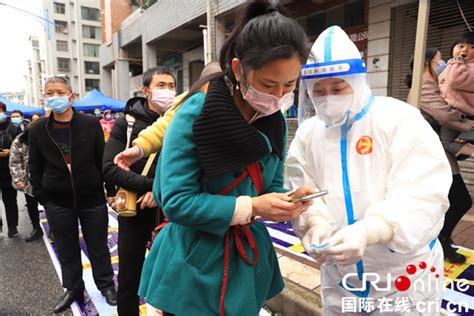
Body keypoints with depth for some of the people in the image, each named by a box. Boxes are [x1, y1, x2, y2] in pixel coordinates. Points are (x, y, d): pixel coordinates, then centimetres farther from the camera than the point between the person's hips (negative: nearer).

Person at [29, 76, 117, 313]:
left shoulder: (91, 124, -6)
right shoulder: (38, 129, 0)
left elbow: (103, 160, -3)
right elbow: (35, 167, 6)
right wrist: (41, 196, 2)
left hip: (92, 198, -2)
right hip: (57, 202, 2)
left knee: (98, 247, 12)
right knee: (67, 250, 16)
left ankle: (106, 285, 32)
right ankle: (73, 289, 36)